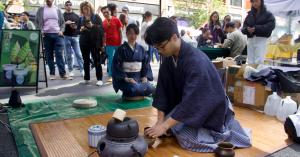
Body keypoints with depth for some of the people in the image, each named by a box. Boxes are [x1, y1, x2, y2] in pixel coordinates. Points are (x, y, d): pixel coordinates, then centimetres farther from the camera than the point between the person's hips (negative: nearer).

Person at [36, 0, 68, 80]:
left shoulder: (57, 10, 11)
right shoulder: (41, 9, 10)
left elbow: (62, 22, 12)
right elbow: (37, 22, 9)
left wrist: (61, 31, -4)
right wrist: (40, 31, -6)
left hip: (57, 34, -1)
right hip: (46, 35, 1)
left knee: (59, 54, -7)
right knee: (49, 55, 3)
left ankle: (63, 73, -7)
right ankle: (52, 73, 9)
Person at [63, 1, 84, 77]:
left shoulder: (76, 16, 14)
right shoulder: (62, 16, 8)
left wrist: (76, 27, -8)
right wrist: (65, 23, -14)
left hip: (75, 37, 1)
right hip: (66, 37, -1)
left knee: (79, 54, -4)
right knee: (68, 55, 2)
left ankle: (82, 70, -2)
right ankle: (70, 71, 9)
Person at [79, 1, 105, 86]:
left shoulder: (96, 17, 4)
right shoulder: (81, 19, 13)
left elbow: (101, 28, -6)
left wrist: (93, 26, -20)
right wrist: (81, 30, -7)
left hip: (94, 42, -3)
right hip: (84, 43, 3)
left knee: (97, 60, -4)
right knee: (86, 61, 9)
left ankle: (99, 79, 0)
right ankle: (86, 78, 19)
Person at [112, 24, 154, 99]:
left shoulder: (141, 49, 9)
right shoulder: (122, 49, -4)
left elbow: (146, 63, 12)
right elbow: (117, 66, -8)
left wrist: (145, 76, -4)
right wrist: (125, 78, -19)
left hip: (139, 77, 5)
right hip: (124, 78, -4)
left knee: (150, 89, -23)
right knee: (135, 89, -34)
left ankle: (131, 94, 5)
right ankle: (127, 93, 1)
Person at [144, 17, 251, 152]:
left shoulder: (196, 61, -33)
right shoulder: (168, 59, -9)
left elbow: (191, 101, -35)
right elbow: (162, 90, -6)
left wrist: (164, 126, -32)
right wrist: (160, 121, -14)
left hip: (210, 109, -7)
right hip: (186, 104, 8)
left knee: (186, 138, -20)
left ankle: (222, 128, 5)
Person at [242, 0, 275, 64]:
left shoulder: (268, 14, 4)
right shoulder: (249, 14, 15)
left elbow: (270, 26, -10)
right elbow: (243, 28, 10)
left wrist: (256, 28, -20)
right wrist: (247, 29, -14)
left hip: (261, 40, -4)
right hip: (250, 40, 4)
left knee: (259, 61, -10)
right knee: (250, 61, 5)